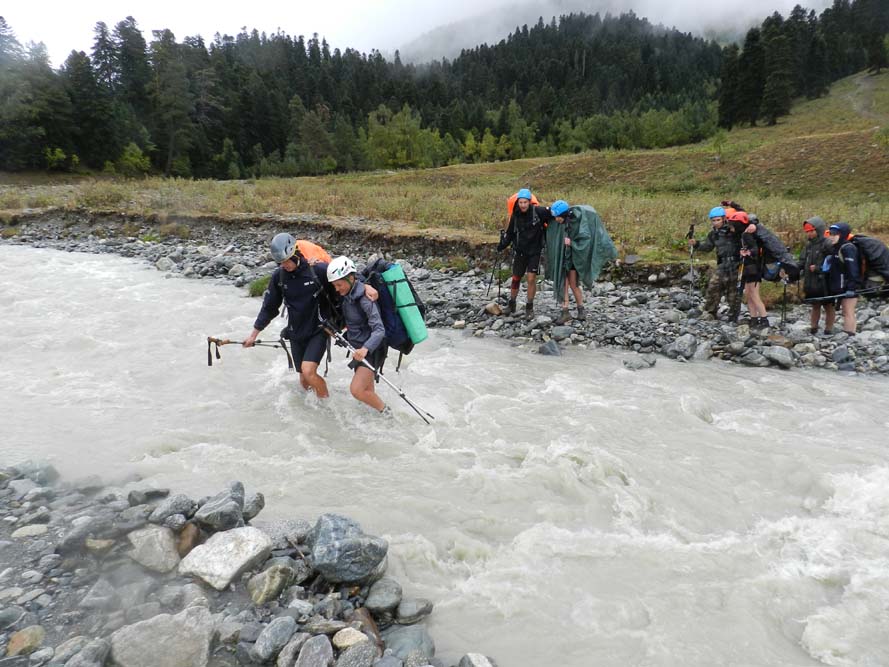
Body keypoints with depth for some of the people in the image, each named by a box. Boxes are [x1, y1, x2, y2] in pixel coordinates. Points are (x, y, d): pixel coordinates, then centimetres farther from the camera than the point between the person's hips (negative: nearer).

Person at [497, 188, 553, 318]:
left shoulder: (538, 212, -14)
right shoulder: (515, 215, -2)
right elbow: (510, 233, 7)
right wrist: (501, 246, -3)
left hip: (534, 251, -3)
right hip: (520, 252, 3)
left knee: (531, 278, -8)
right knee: (515, 278, 9)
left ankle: (529, 307, 8)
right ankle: (511, 304, 28)